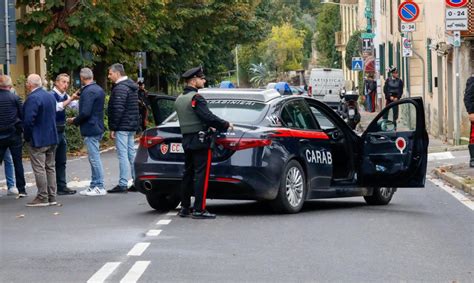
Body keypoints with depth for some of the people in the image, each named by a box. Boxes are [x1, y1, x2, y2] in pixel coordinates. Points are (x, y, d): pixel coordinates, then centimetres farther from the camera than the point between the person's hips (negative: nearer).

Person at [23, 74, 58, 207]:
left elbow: (28, 120, -23)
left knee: (39, 168, -3)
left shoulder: (32, 98, -18)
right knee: (50, 167, 13)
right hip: (52, 138, 8)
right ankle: (52, 197, 16)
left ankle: (42, 197, -2)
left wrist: (27, 136, -10)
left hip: (38, 140, -8)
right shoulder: (50, 96, 9)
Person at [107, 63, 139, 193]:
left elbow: (118, 110, -21)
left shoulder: (120, 88, -15)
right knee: (132, 153, 13)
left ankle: (123, 184, -8)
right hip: (132, 126, 10)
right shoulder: (131, 86, 17)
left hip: (122, 127, -10)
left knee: (123, 155, -8)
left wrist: (113, 128, -17)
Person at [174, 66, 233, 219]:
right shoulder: (196, 98, -14)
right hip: (200, 141, -9)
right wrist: (226, 125, -9)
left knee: (188, 174, 13)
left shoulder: (179, 99, 15)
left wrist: (208, 126, 20)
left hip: (186, 140, 9)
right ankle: (199, 210, -9)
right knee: (201, 175, -7)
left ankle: (184, 208, 16)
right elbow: (208, 117, -21)